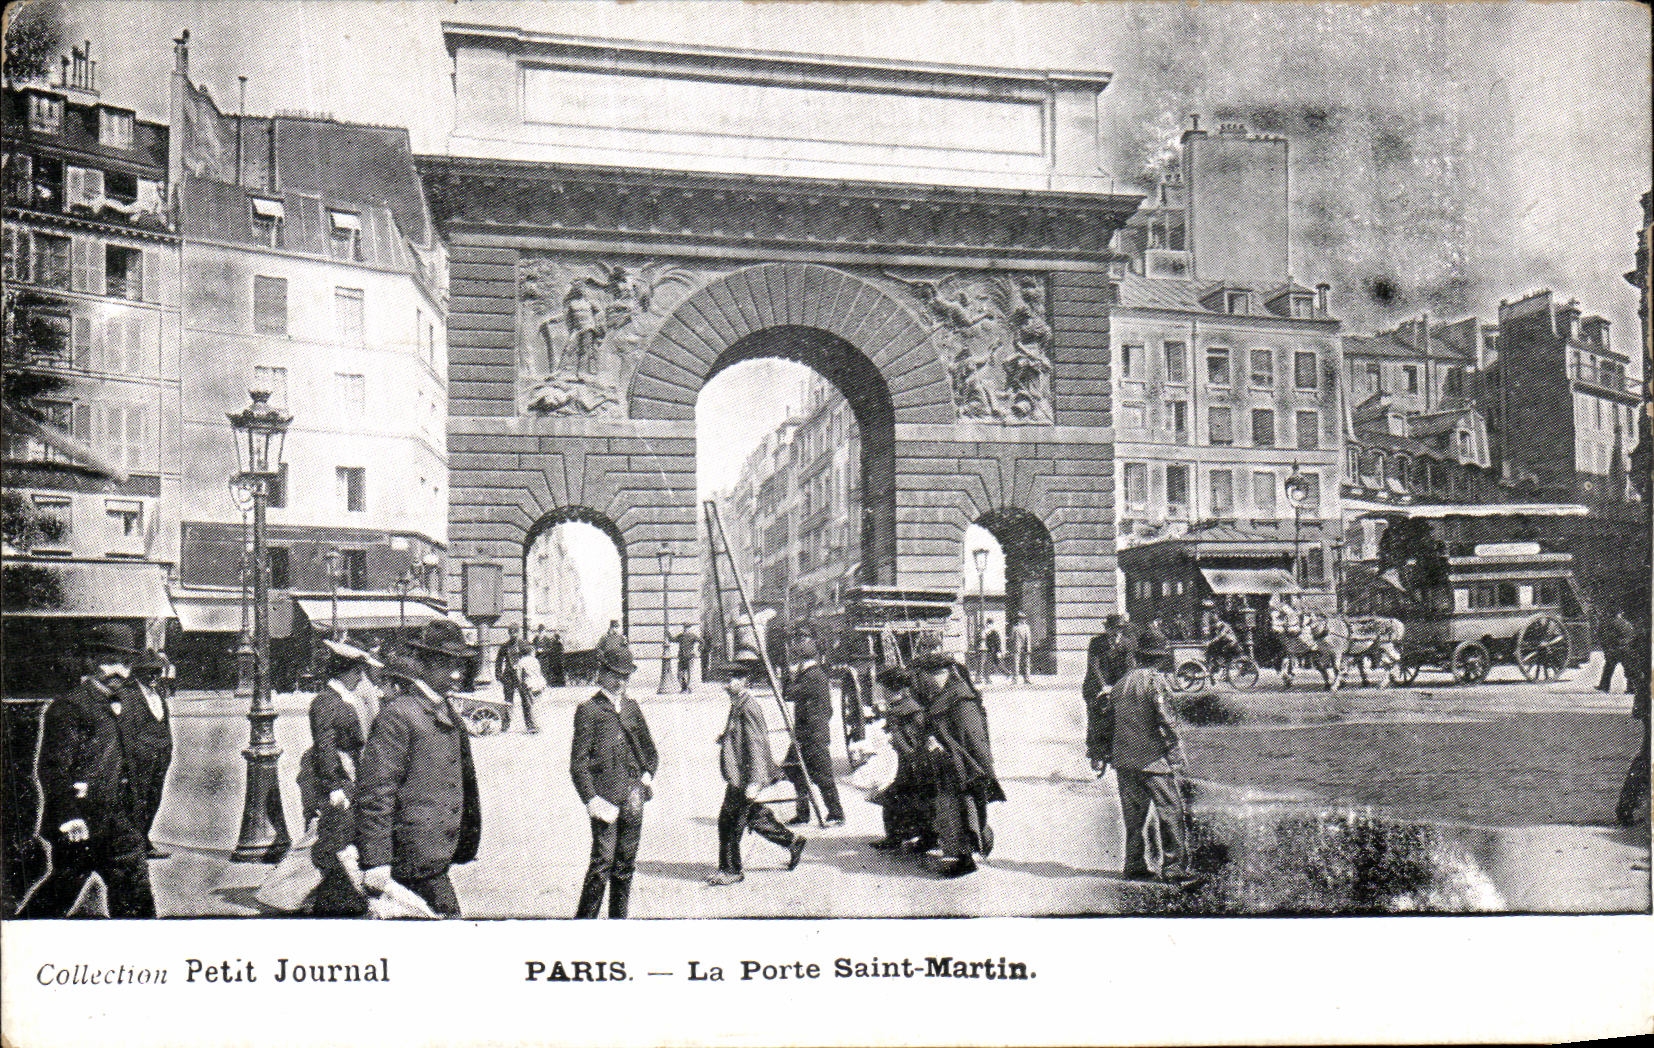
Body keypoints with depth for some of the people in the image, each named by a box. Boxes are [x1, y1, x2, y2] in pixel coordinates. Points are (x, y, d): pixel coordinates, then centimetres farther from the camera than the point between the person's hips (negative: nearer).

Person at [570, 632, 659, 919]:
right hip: (606, 797, -5)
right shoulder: (588, 711, -3)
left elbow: (650, 750, 25)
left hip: (632, 798, 6)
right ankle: (584, 919, -2)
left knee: (626, 864, 10)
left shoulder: (631, 707, 14)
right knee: (603, 862, -10)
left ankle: (619, 919, 18)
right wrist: (591, 799, -12)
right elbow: (578, 762, -6)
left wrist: (648, 776, 11)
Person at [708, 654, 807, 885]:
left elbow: (755, 745, -23)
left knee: (730, 822, -1)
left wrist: (754, 782, -24)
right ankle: (792, 841, 29)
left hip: (744, 777, -10)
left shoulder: (747, 706, -20)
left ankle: (731, 871, 10)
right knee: (755, 816, 18)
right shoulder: (738, 704, 10)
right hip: (737, 776, 10)